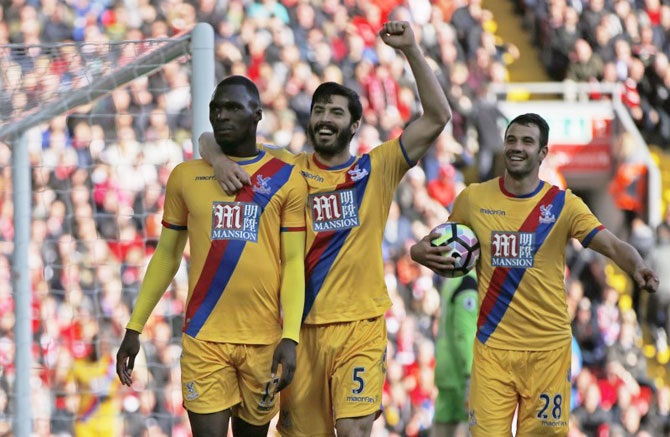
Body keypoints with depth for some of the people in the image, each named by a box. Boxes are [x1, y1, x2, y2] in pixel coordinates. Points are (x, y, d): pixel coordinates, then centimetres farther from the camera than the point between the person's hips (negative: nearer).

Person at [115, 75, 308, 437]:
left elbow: (293, 262, 1)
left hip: (264, 339, 0)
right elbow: (167, 255, 14)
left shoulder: (286, 180, 4)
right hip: (204, 338, 0)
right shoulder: (186, 176, 9)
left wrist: (291, 337, -10)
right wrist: (134, 328, 10)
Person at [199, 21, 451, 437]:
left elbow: (437, 117, -3)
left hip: (360, 325, -2)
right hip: (300, 325, 2)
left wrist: (411, 51, -12)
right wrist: (219, 158, -15)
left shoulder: (377, 169, 4)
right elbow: (210, 138, 9)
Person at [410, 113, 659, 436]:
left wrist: (637, 268, -32)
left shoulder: (563, 204, -1)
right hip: (493, 346, 1)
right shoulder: (473, 199, 4)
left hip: (548, 347, -1)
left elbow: (613, 246, -11)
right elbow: (442, 245, 19)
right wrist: (420, 252, -5)